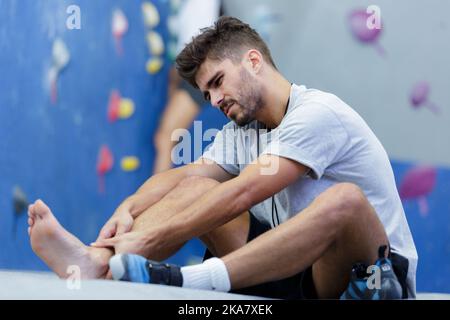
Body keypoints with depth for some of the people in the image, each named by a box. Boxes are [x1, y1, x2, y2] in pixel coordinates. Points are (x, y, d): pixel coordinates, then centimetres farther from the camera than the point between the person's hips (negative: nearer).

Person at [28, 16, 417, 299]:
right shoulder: (242, 132, 14)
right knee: (196, 188, 0)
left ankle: (187, 281, -46)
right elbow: (180, 176, 2)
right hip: (294, 270, 7)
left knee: (344, 199, -38)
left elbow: (240, 195, -22)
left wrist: (150, 238, -26)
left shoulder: (318, 113, -13)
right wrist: (127, 210, -19)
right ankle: (96, 264, -26)